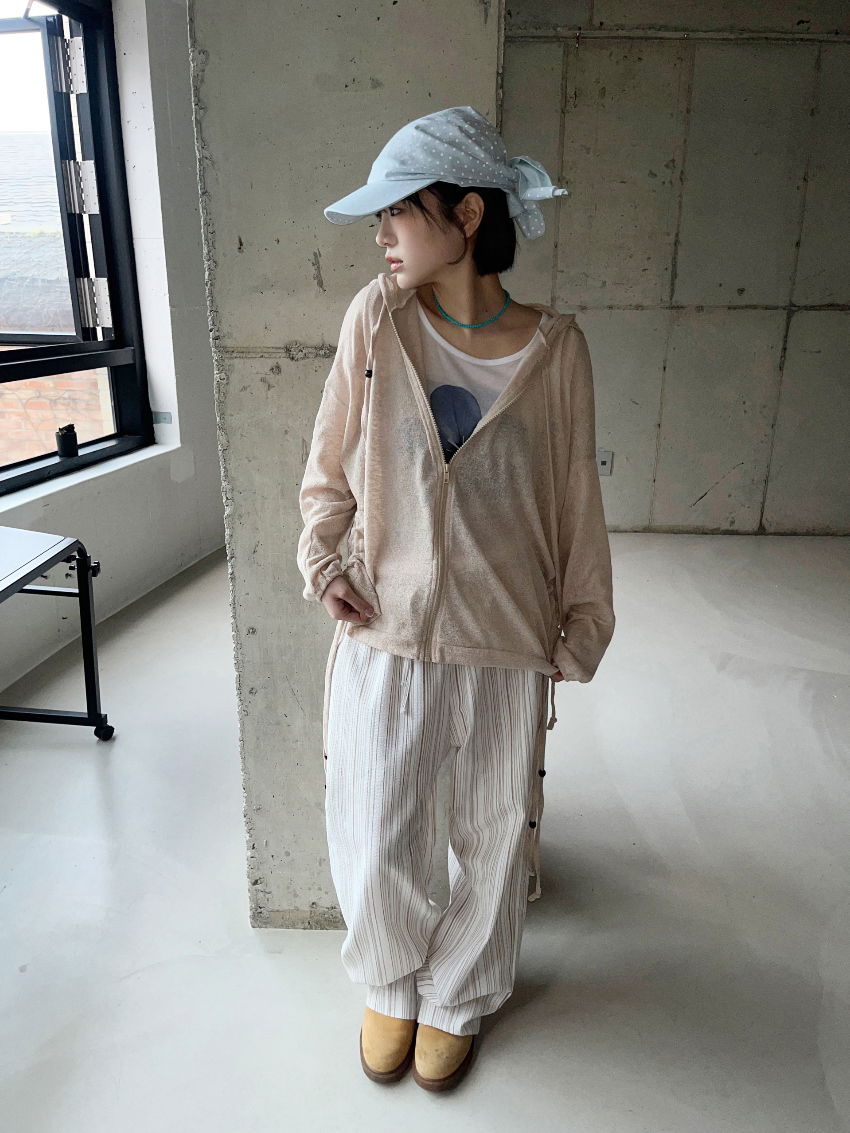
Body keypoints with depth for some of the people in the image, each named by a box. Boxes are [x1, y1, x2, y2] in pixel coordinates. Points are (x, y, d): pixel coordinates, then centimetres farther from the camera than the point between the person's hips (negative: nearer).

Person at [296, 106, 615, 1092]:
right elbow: (330, 463, 5)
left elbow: (574, 497, 2)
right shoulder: (375, 317, -4)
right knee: (370, 845, 11)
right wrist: (321, 559, -9)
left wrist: (580, 622, 6)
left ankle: (455, 1000, 48)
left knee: (494, 840, 17)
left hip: (507, 647, 0)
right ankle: (391, 983, 46)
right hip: (385, 636, 1)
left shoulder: (553, 348, -6)